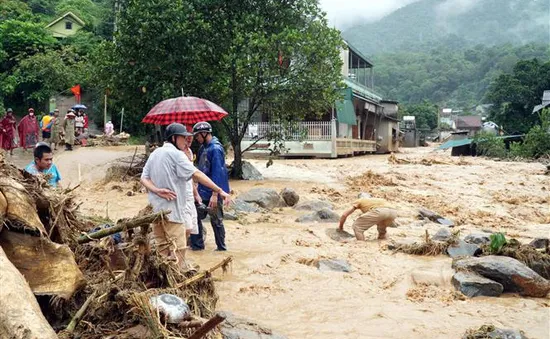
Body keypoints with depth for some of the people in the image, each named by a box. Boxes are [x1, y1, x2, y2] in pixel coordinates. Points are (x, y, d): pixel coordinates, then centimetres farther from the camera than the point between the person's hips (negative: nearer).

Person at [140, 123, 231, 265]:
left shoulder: (155, 153, 12)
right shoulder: (175, 154, -12)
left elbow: (144, 178, 6)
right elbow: (196, 174, -19)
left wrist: (157, 190, -11)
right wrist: (219, 190, -20)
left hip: (156, 209, 9)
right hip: (171, 210, -8)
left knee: (162, 250, 14)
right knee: (177, 250, -5)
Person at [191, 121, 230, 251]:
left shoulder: (215, 149, -19)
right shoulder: (203, 148, 9)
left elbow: (217, 173, -23)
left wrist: (215, 194, -26)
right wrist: (199, 187, 17)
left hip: (213, 192, -9)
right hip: (203, 191, 9)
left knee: (216, 221, 3)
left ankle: (221, 248, 18)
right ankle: (197, 244, 25)